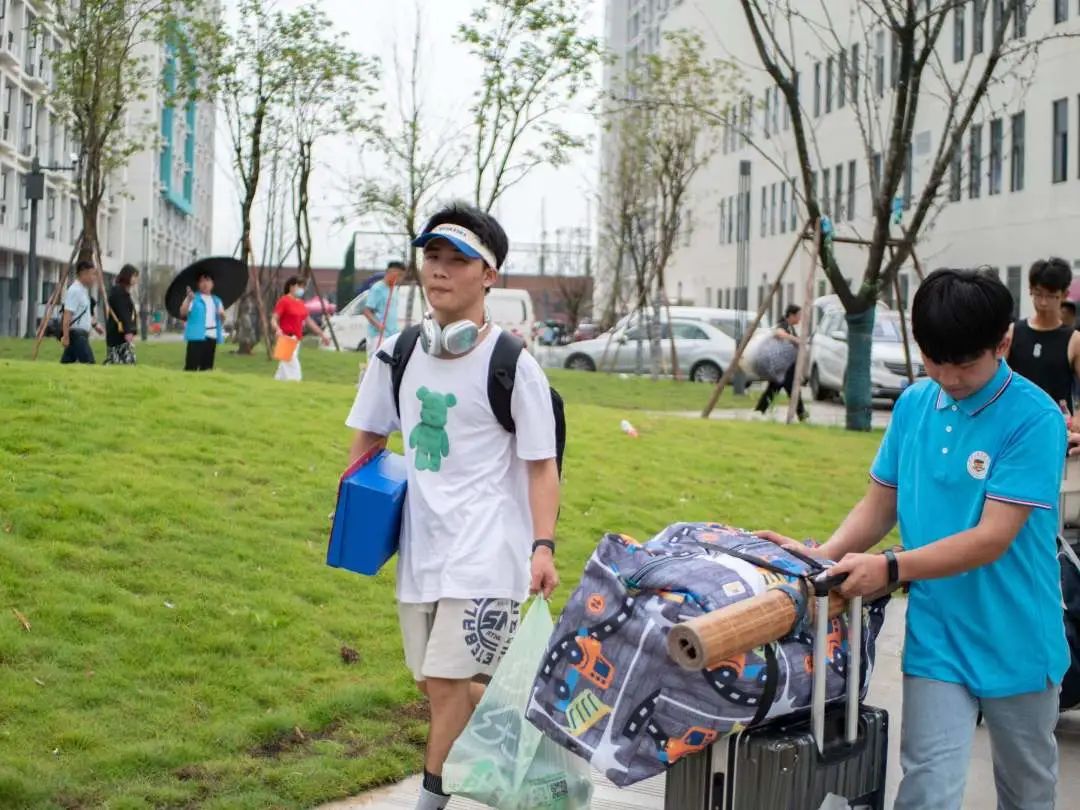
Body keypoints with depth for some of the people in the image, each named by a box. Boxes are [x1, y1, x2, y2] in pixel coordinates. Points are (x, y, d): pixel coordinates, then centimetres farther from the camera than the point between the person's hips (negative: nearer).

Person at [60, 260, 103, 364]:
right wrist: (65, 336, -23)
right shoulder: (74, 290, -15)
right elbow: (67, 315, -20)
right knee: (89, 363, -13)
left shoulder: (84, 289, 15)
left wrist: (95, 324, 17)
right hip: (76, 334, -10)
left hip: (81, 333, 10)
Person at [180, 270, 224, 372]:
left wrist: (222, 315, -2)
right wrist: (188, 299, -29)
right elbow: (183, 313, -14)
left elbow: (222, 319, 22)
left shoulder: (216, 301, 17)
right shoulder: (193, 298, 0)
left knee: (207, 367, 9)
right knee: (191, 366, -11)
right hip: (197, 335, -6)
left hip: (212, 336, 6)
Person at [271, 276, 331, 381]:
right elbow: (274, 319, -14)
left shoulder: (300, 303, 17)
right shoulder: (284, 301, -8)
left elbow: (309, 321, 24)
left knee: (285, 368, 13)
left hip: (296, 340, 8)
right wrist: (278, 329, -34)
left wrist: (322, 334, 23)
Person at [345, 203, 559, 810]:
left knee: (449, 680, -15)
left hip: (487, 549, -6)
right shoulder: (399, 354, 7)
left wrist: (543, 546, -17)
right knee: (441, 684, 12)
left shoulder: (515, 366, -8)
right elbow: (369, 436, 18)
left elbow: (542, 464, -6)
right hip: (421, 543, 6)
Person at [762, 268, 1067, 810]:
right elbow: (879, 505, 7)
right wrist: (826, 556, -11)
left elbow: (992, 539, -21)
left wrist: (891, 568, -28)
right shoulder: (914, 404, 0)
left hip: (1015, 643, -2)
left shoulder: (1033, 419, -16)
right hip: (935, 638, 3)